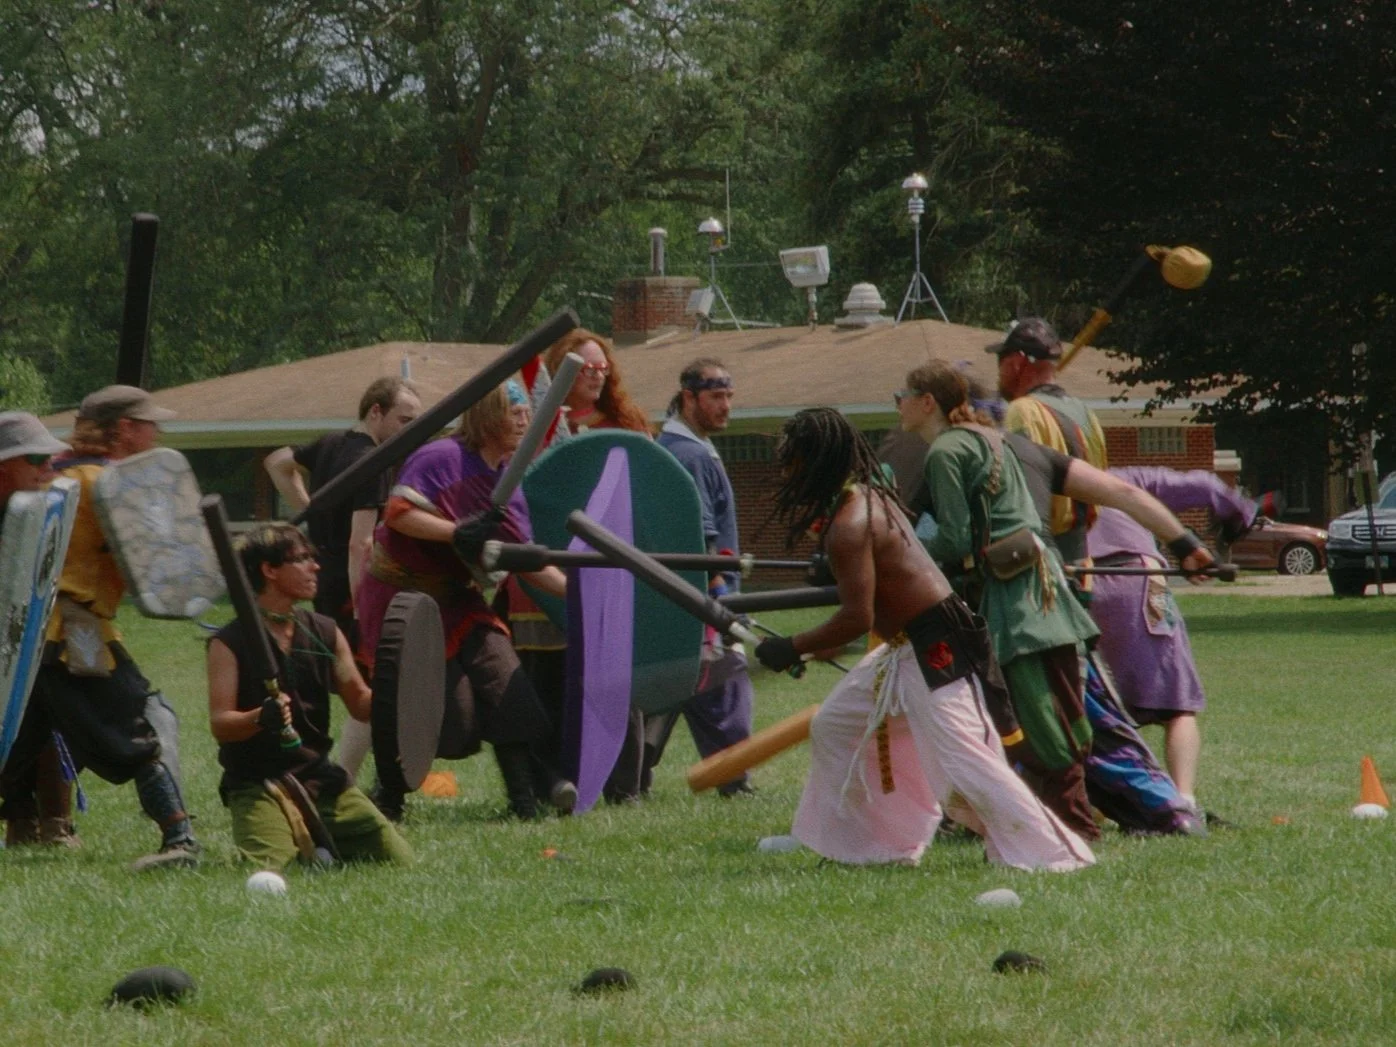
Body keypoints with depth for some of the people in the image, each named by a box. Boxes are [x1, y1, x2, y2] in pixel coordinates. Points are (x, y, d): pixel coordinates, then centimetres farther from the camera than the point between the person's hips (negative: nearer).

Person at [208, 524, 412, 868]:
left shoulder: (325, 633, 11)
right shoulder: (230, 643, -5)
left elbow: (360, 703, 12)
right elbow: (219, 724, -13)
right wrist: (260, 717, -34)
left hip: (321, 778, 5)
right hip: (257, 785, -5)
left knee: (398, 859, -4)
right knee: (264, 867, -31)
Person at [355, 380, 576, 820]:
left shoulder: (508, 483, 9)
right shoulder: (440, 459, -14)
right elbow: (398, 514, -22)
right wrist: (456, 532, -30)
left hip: (456, 599, 7)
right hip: (404, 593, -7)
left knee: (501, 680, -9)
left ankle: (525, 796, -11)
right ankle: (389, 796, 9)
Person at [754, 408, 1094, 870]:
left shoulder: (848, 525, -19)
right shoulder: (870, 496, 10)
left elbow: (857, 618, -23)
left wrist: (792, 648, -13)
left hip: (934, 652, -11)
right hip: (904, 653, 11)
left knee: (964, 762, -13)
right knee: (834, 727, 18)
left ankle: (1051, 855, -13)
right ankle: (859, 842, 23)